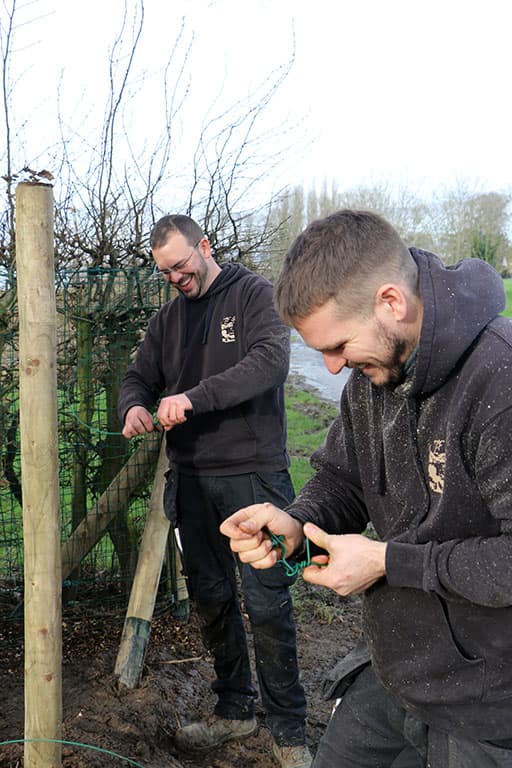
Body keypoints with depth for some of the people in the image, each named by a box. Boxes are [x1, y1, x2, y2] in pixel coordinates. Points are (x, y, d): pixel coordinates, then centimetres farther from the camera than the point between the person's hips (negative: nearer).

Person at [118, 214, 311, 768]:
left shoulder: (254, 294, -3)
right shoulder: (167, 319, 15)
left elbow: (270, 361, -19)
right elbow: (139, 376, 16)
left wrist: (194, 397, -28)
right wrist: (134, 406, -9)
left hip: (253, 473, -6)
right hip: (192, 478, 6)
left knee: (266, 602, -4)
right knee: (209, 596, 13)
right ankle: (234, 709, 30)